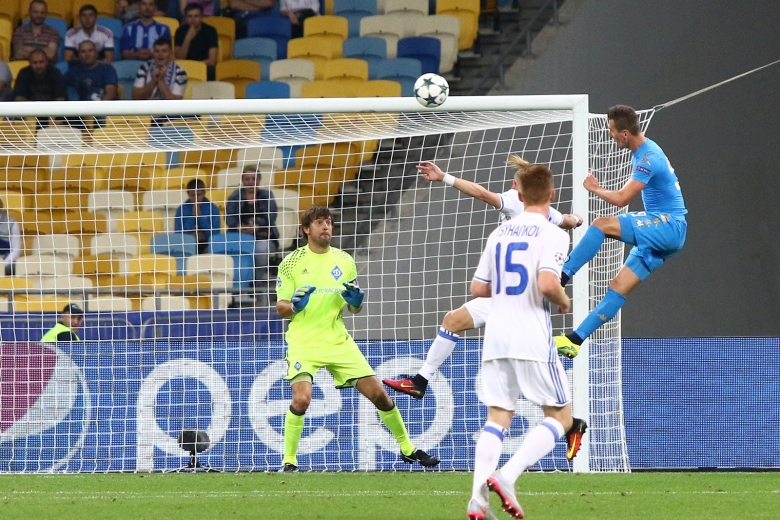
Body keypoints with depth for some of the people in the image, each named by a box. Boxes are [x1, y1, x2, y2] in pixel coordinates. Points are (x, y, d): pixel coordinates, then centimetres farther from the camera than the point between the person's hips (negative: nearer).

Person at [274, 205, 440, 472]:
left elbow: (355, 309, 14)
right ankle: (288, 461, -8)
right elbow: (281, 308, 0)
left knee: (379, 394, 2)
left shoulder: (345, 261, 8)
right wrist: (295, 305, -22)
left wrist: (355, 301, -9)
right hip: (304, 341, -3)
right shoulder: (292, 262, -2)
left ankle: (407, 449, 21)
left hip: (338, 340, 3)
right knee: (301, 399, -24)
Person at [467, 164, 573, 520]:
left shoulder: (499, 233, 12)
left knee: (498, 417, 8)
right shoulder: (552, 234, -6)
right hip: (532, 339, -6)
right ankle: (507, 475, -16)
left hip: (495, 336, 6)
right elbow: (547, 283, -20)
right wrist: (564, 301, 1)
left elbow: (478, 289, 14)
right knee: (560, 417, 5)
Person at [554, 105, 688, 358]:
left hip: (669, 225, -10)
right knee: (619, 287, 3)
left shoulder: (649, 158, -17)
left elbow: (621, 198, -20)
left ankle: (560, 277, -20)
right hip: (659, 232, 10)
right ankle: (576, 340, -1)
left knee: (602, 224, -23)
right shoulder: (641, 152, 15)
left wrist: (595, 189, -4)